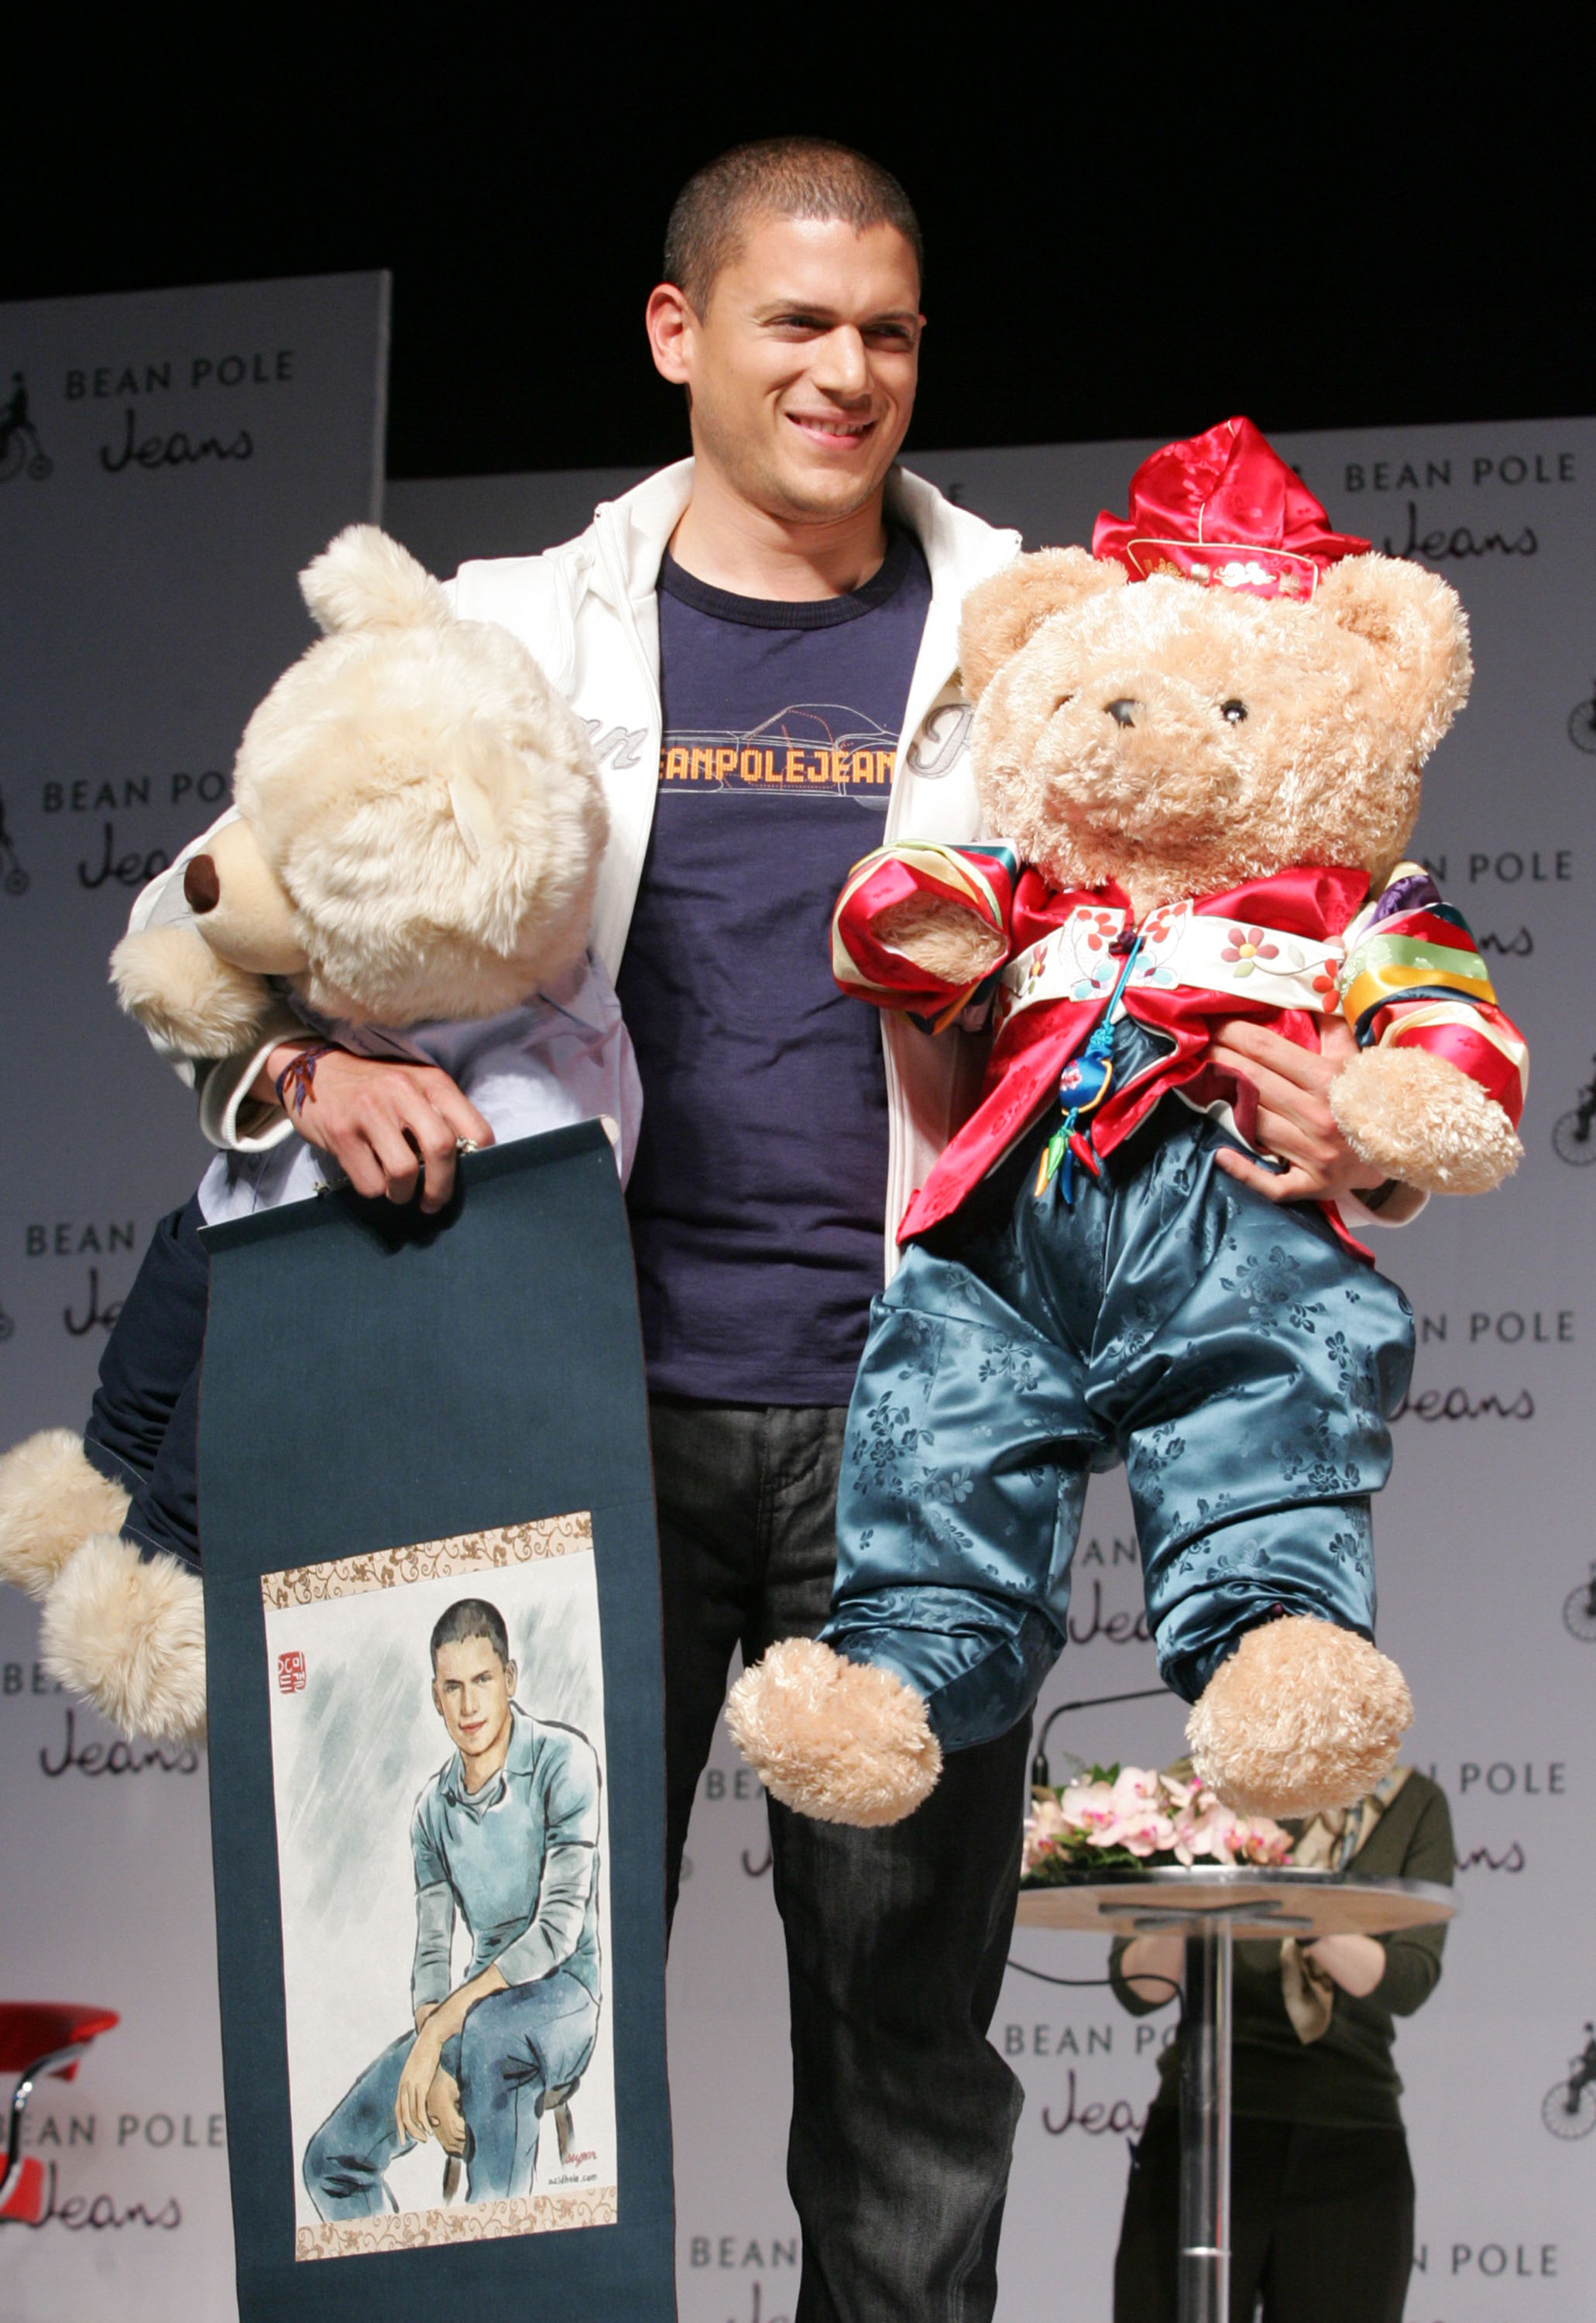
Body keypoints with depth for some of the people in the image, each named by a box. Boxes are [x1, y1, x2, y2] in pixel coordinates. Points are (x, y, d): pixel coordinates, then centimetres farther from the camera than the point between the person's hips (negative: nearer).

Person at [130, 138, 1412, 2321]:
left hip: (905, 1415, 0)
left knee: (908, 2019, 5)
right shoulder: (516, 633, 9)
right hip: (598, 1402, 0)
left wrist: (1320, 1128, -10)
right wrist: (325, 1063, -14)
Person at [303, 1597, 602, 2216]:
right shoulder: (434, 1808, 8)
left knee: (487, 2025, -41)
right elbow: (431, 1952, 1)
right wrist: (434, 2070, -20)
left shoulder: (561, 1760, -11)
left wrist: (440, 2030, -23)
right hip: (480, 2001, 6)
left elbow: (559, 1927, -18)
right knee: (333, 2160, -7)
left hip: (563, 1994, -6)